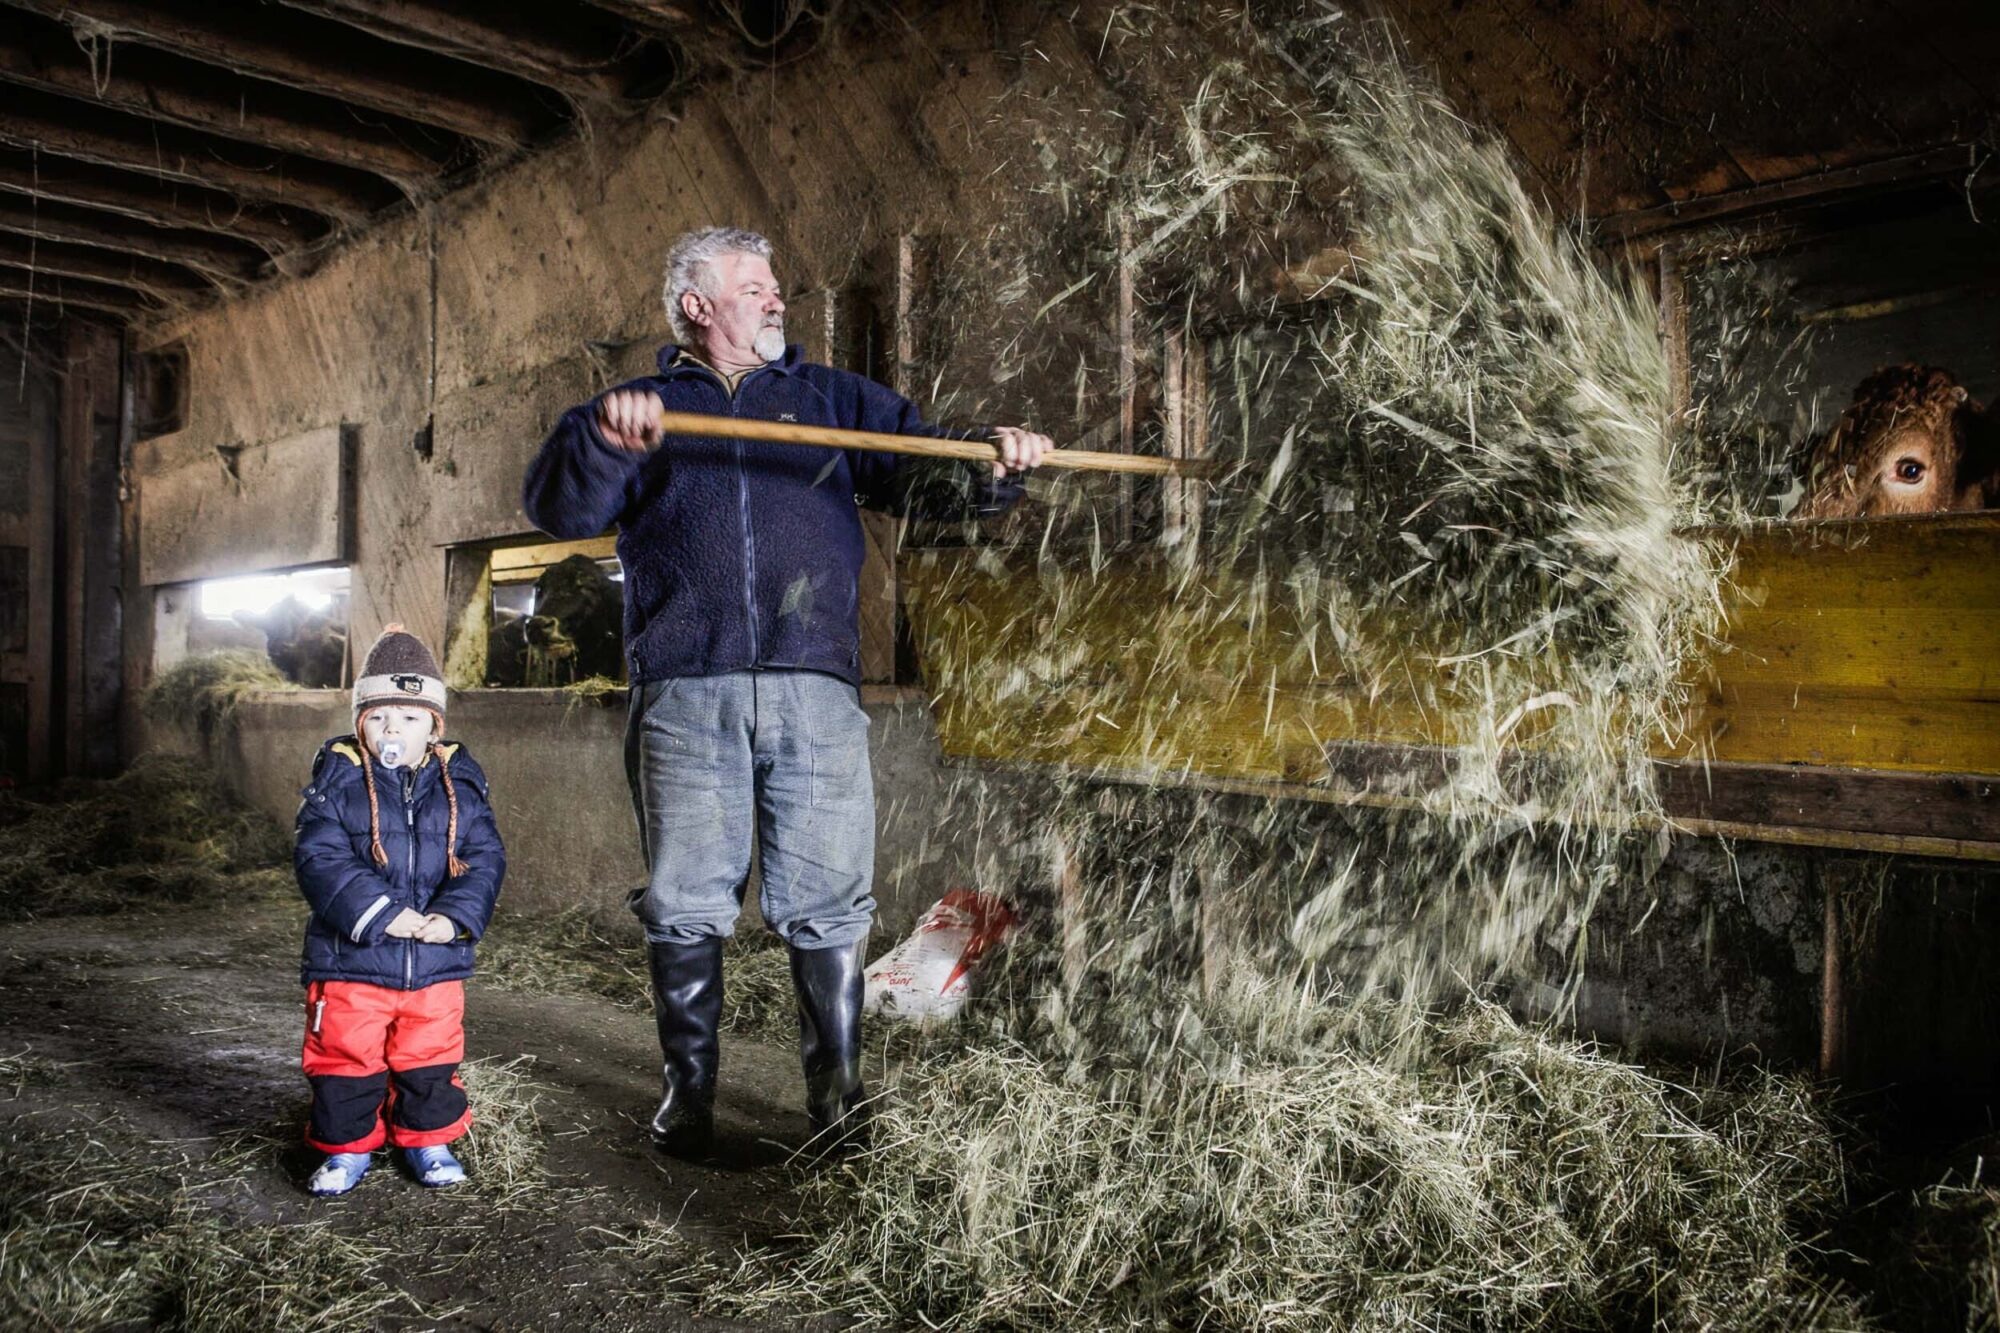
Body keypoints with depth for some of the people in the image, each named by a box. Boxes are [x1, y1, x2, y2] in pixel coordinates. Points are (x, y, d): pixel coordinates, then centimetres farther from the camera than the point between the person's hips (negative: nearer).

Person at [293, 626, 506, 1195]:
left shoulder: (460, 782, 2)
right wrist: (381, 914, -22)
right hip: (351, 958, -2)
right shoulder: (338, 778, -4)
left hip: (438, 962, 2)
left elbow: (486, 858, -2)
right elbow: (320, 858, -13)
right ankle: (347, 1147, 27)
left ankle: (427, 1140, 32)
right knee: (346, 1060, 8)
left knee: (430, 1061, 13)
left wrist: (455, 916, -18)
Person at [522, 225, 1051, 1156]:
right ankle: (687, 1095, 19)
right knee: (686, 904, 4)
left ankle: (839, 1104, 11)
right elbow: (558, 511, 2)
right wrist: (599, 435, -18)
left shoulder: (835, 399, 21)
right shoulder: (640, 410, 17)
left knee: (827, 907, 0)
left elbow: (923, 475, 11)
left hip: (815, 692, 1)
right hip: (684, 694, 0)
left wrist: (994, 471, -11)